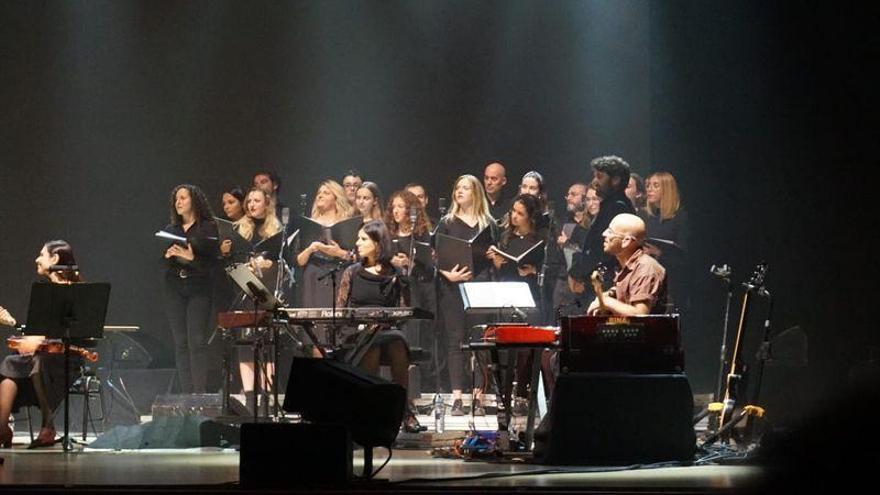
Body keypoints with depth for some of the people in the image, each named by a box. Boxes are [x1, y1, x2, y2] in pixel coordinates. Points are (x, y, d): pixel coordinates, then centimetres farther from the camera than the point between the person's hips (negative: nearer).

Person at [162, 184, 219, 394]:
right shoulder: (170, 229, 13)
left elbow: (213, 262, -6)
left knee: (197, 341, -11)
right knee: (180, 343, 2)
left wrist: (192, 258, -20)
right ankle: (186, 394, 4)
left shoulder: (208, 228, 1)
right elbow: (160, 264, 14)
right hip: (174, 289, 4)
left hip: (199, 289, -4)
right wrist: (167, 256, -7)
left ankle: (199, 394, -11)